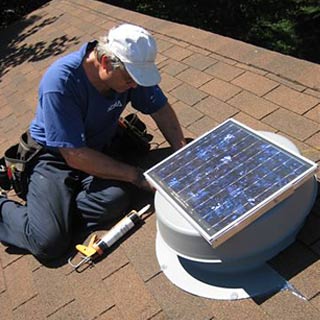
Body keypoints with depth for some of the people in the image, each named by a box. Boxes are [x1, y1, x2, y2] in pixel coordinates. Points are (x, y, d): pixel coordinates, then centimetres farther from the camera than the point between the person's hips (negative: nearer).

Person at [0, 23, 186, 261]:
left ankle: (61, 202, -2)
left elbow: (162, 110, 1)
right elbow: (76, 157, -28)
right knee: (49, 243, -20)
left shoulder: (131, 68, -13)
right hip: (55, 155, -4)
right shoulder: (60, 83, -31)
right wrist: (136, 176, -24)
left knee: (116, 200, -28)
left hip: (101, 148, 5)